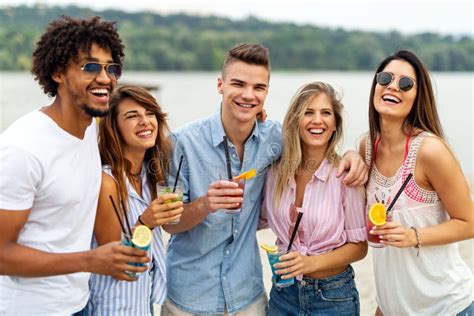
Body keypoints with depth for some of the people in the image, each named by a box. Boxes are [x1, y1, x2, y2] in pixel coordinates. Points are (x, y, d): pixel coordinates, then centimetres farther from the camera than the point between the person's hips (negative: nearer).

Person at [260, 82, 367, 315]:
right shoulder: (276, 170, -5)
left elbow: (359, 246, -8)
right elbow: (262, 220, 10)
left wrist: (312, 262, -21)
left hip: (334, 296, -3)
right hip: (283, 292, 3)